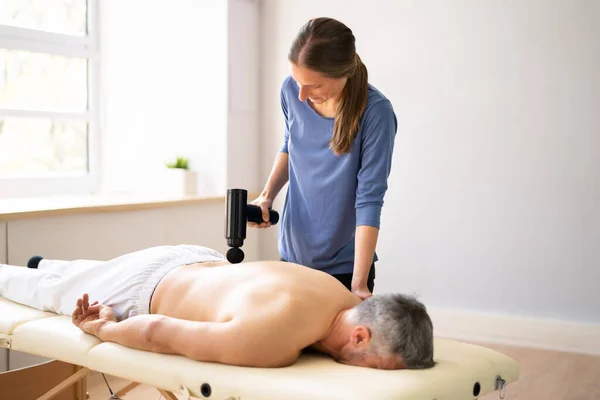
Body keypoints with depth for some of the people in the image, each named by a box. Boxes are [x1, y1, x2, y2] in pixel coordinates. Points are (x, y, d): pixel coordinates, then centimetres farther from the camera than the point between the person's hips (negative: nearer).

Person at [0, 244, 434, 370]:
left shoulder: (351, 301, -24)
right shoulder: (267, 343, -47)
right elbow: (155, 330, -35)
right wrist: (102, 329, -18)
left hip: (201, 262, 6)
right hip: (147, 288, -6)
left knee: (88, 278, 38)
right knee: (51, 293, 27)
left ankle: (43, 265, 67)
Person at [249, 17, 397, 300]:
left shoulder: (375, 112, -22)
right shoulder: (292, 90, -9)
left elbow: (369, 200, -22)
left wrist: (359, 283, -27)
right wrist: (268, 195, -3)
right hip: (292, 253, 4)